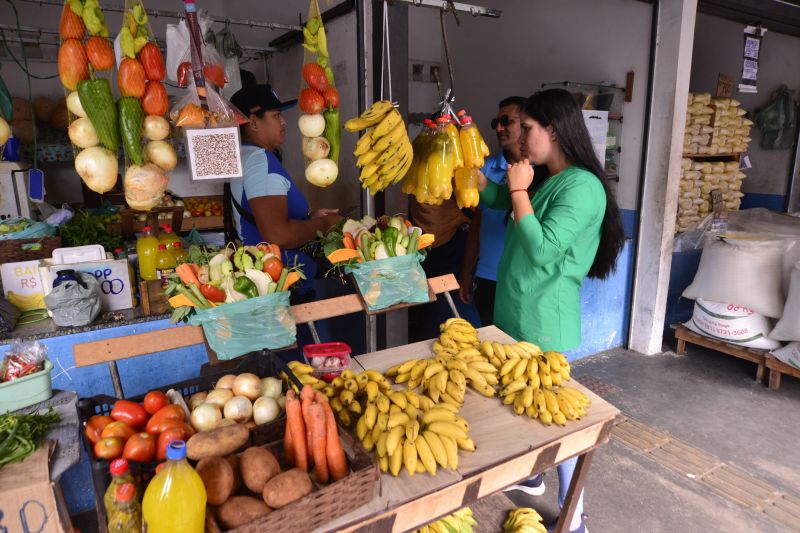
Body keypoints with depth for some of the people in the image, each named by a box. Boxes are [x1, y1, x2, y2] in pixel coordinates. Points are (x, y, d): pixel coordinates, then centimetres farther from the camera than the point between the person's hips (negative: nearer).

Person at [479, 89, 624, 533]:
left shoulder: (582, 187, -20)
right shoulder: (546, 180, 8)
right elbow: (495, 200, 22)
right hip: (517, 313, 9)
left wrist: (518, 190, -20)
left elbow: (543, 250, -27)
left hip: (545, 322, -9)